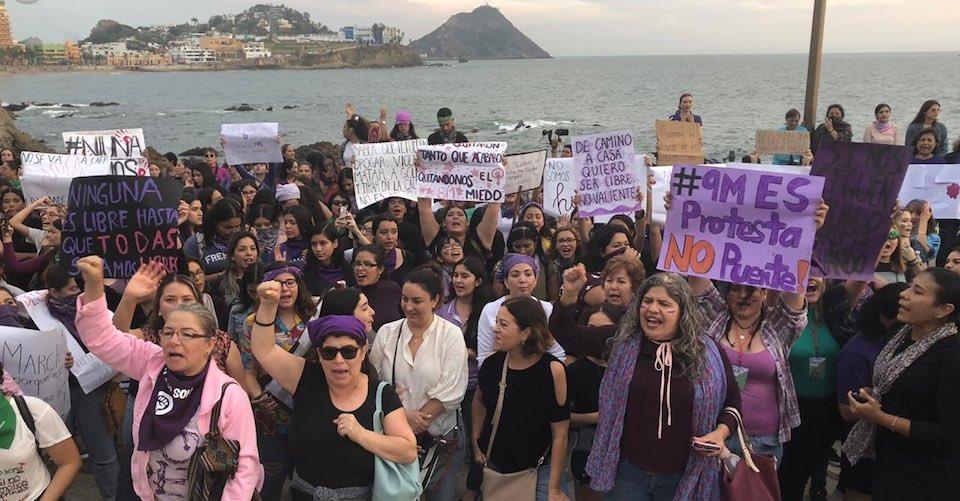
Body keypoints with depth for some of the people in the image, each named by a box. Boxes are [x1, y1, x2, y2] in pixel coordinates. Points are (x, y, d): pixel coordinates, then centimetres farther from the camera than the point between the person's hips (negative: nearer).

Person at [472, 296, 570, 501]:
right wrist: (476, 445, 10)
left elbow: (560, 434, -16)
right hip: (493, 466, 4)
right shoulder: (492, 364, -9)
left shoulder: (552, 369, -20)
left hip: (539, 470, -3)